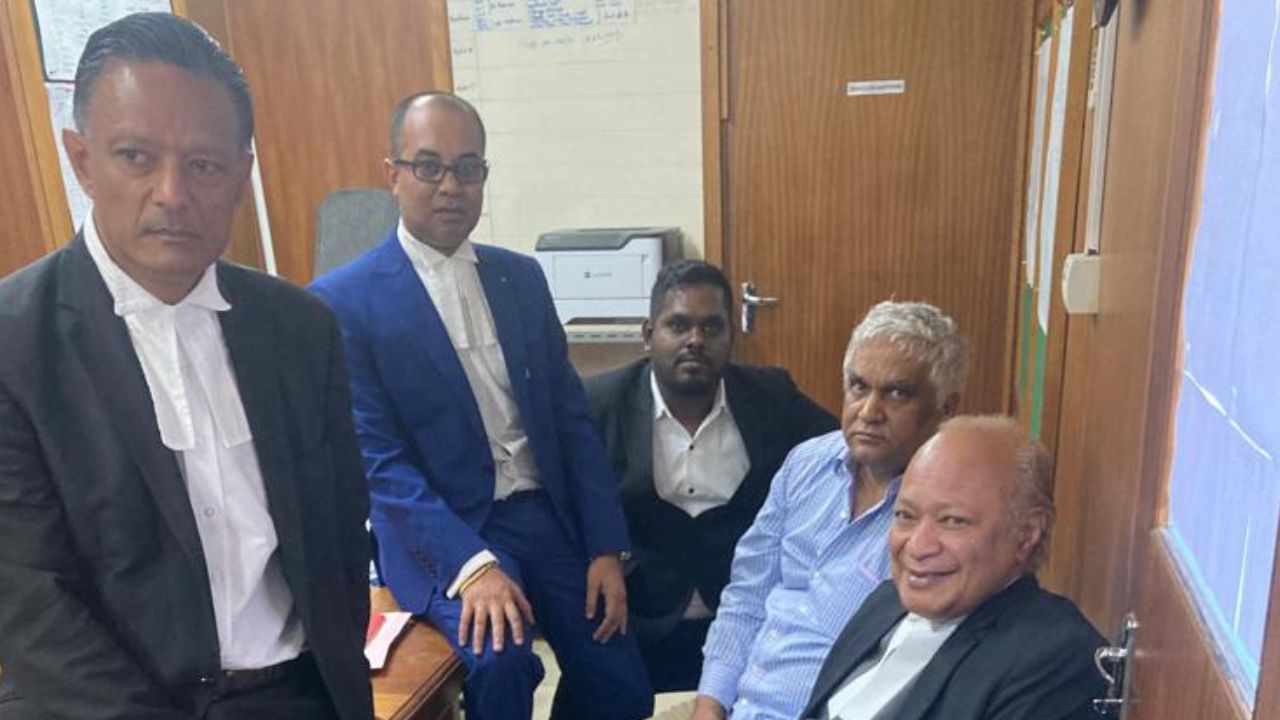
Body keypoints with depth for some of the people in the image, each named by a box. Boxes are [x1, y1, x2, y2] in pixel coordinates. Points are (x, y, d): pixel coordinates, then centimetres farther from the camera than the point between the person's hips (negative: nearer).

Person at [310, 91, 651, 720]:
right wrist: (471, 564, -23)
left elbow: (572, 417, 7)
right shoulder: (345, 299, -7)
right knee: (500, 660, -28)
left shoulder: (522, 277, 8)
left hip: (549, 515, 5)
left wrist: (606, 546, -1)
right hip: (444, 532, -4)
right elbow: (376, 456, -12)